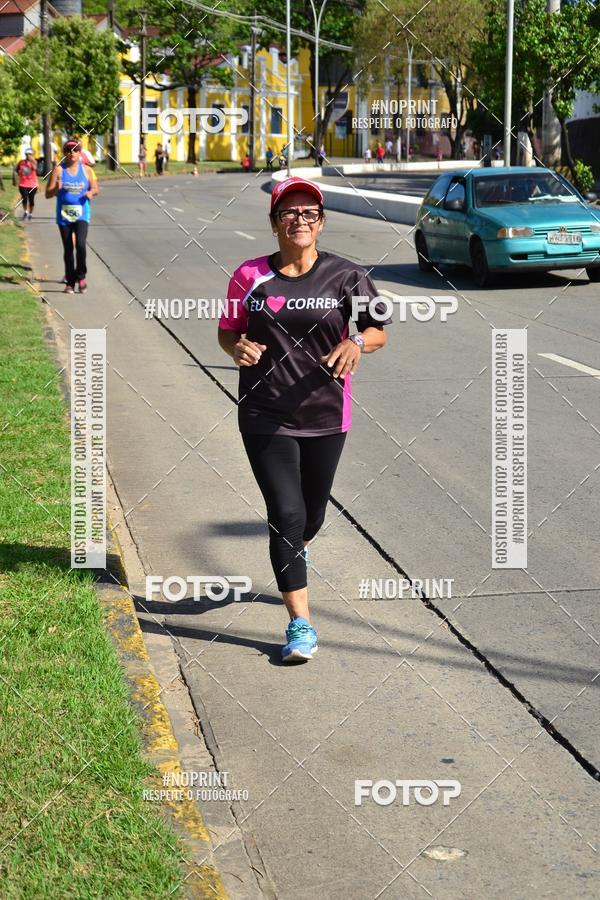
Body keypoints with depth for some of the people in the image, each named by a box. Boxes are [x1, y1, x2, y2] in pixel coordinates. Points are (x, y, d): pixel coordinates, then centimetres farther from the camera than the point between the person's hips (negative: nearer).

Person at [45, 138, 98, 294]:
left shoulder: (86, 169, 2)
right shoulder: (59, 170, -2)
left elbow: (95, 189, 12)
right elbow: (48, 194, -2)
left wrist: (91, 192, -10)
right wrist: (56, 189, -23)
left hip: (82, 214, -1)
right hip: (64, 215, 1)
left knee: (80, 245, -19)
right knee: (68, 249, 6)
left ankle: (80, 276, 1)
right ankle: (69, 282, 17)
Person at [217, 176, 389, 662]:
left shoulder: (345, 275, -3)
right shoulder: (250, 276, -2)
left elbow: (379, 330, 1)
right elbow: (227, 330, 8)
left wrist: (358, 343, -21)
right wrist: (238, 347, -15)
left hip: (326, 415, 1)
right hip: (265, 416, -1)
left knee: (312, 513, 16)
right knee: (285, 514, -9)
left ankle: (296, 552, 55)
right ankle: (301, 624, -2)